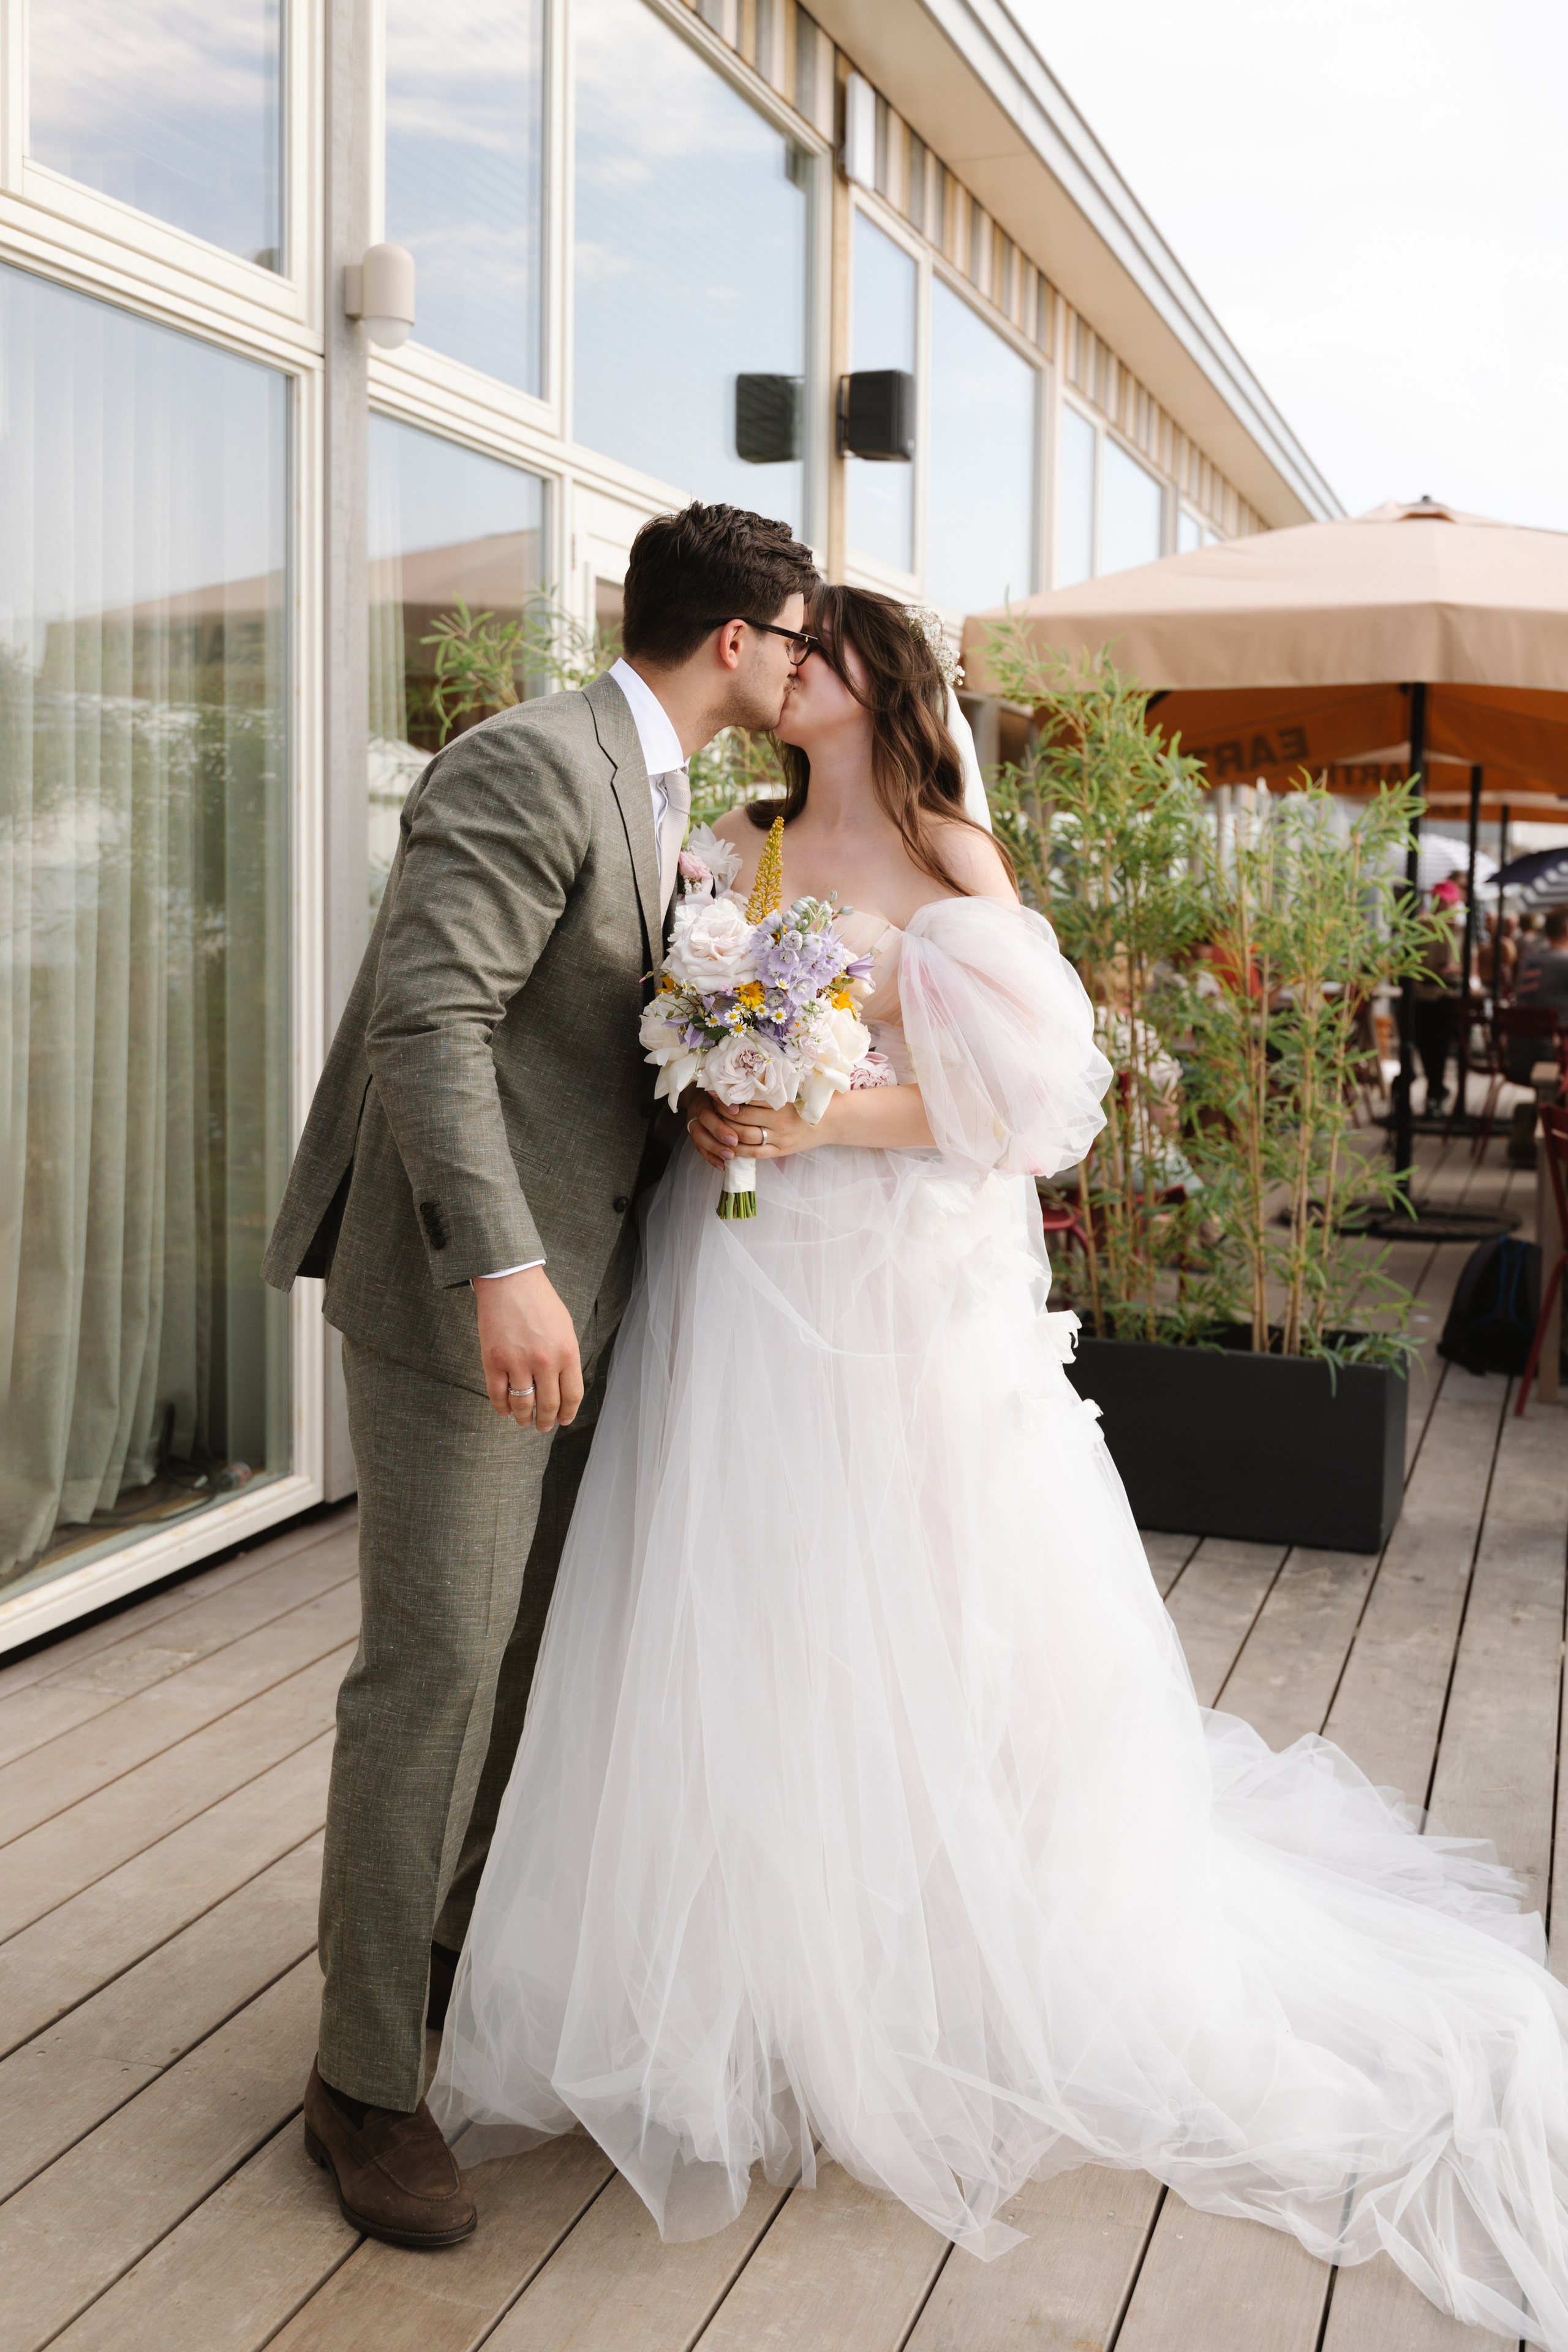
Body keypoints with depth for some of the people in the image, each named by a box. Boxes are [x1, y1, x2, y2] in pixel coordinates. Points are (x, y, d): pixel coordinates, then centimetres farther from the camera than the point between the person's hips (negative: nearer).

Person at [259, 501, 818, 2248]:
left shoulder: (652, 793, 15)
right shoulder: (528, 765, -16)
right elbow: (431, 1022, -26)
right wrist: (504, 1270, -32)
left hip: (577, 1282, 10)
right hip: (469, 1295, -9)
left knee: (530, 1640, 18)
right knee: (433, 1665, -3)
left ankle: (465, 1930, 38)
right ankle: (364, 2074, 12)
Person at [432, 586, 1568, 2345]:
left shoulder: (953, 859, 0)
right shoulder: (736, 852, 13)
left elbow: (1012, 1085, -7)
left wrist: (825, 1119, -16)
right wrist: (705, 1113, -5)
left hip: (908, 1296, -4)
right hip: (743, 1287, 4)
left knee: (912, 1631, 2)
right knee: (740, 1630, 5)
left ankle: (931, 1987, 19)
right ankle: (758, 1979, 22)